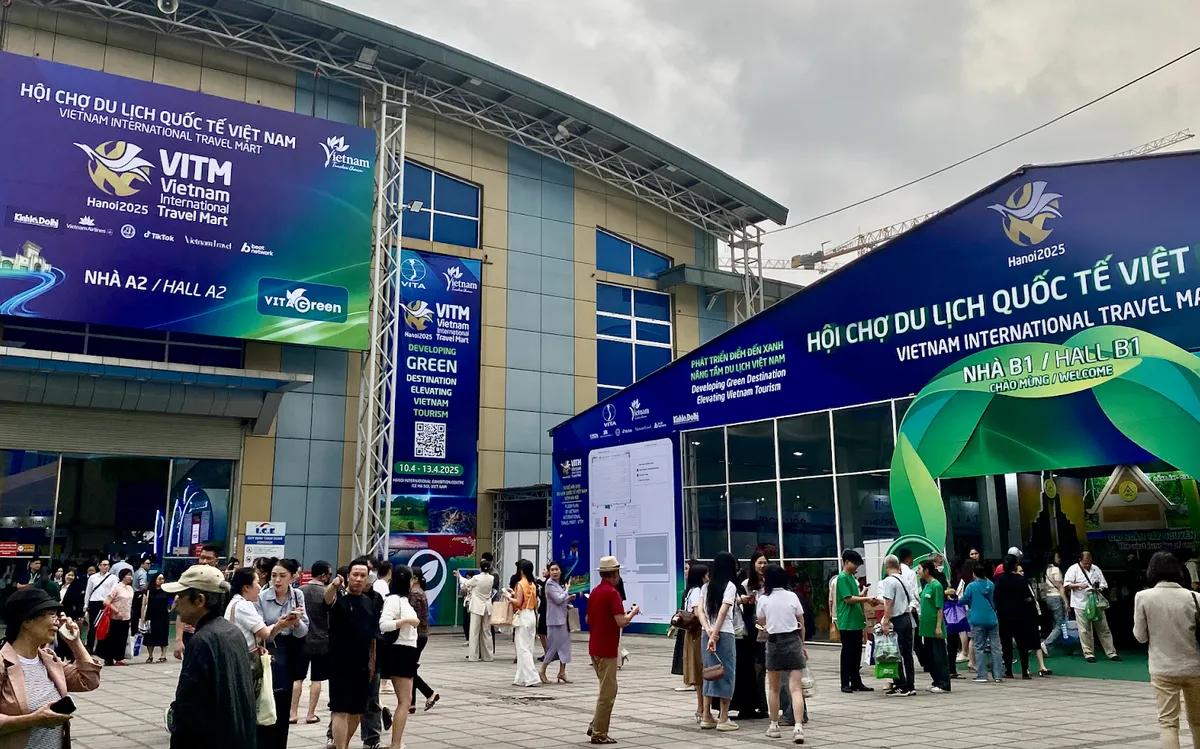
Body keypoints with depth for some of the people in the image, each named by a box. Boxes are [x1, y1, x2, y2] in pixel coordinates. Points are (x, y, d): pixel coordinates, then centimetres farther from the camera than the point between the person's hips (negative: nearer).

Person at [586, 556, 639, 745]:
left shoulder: (594, 592, 10)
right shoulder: (612, 593, -17)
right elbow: (621, 622, -23)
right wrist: (633, 612, -5)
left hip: (595, 647, 9)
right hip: (607, 649, -9)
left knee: (607, 689, 19)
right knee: (608, 692, 0)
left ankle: (595, 725, 19)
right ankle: (599, 734, 5)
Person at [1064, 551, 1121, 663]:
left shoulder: (1096, 569, 9)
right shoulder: (1074, 569, -2)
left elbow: (1104, 584, 14)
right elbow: (1066, 585, -6)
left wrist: (1099, 588, -8)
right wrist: (1079, 585, -20)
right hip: (1081, 604, -4)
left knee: (1104, 629, 7)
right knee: (1085, 630, -1)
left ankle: (1111, 653, 14)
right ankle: (1088, 653, 8)